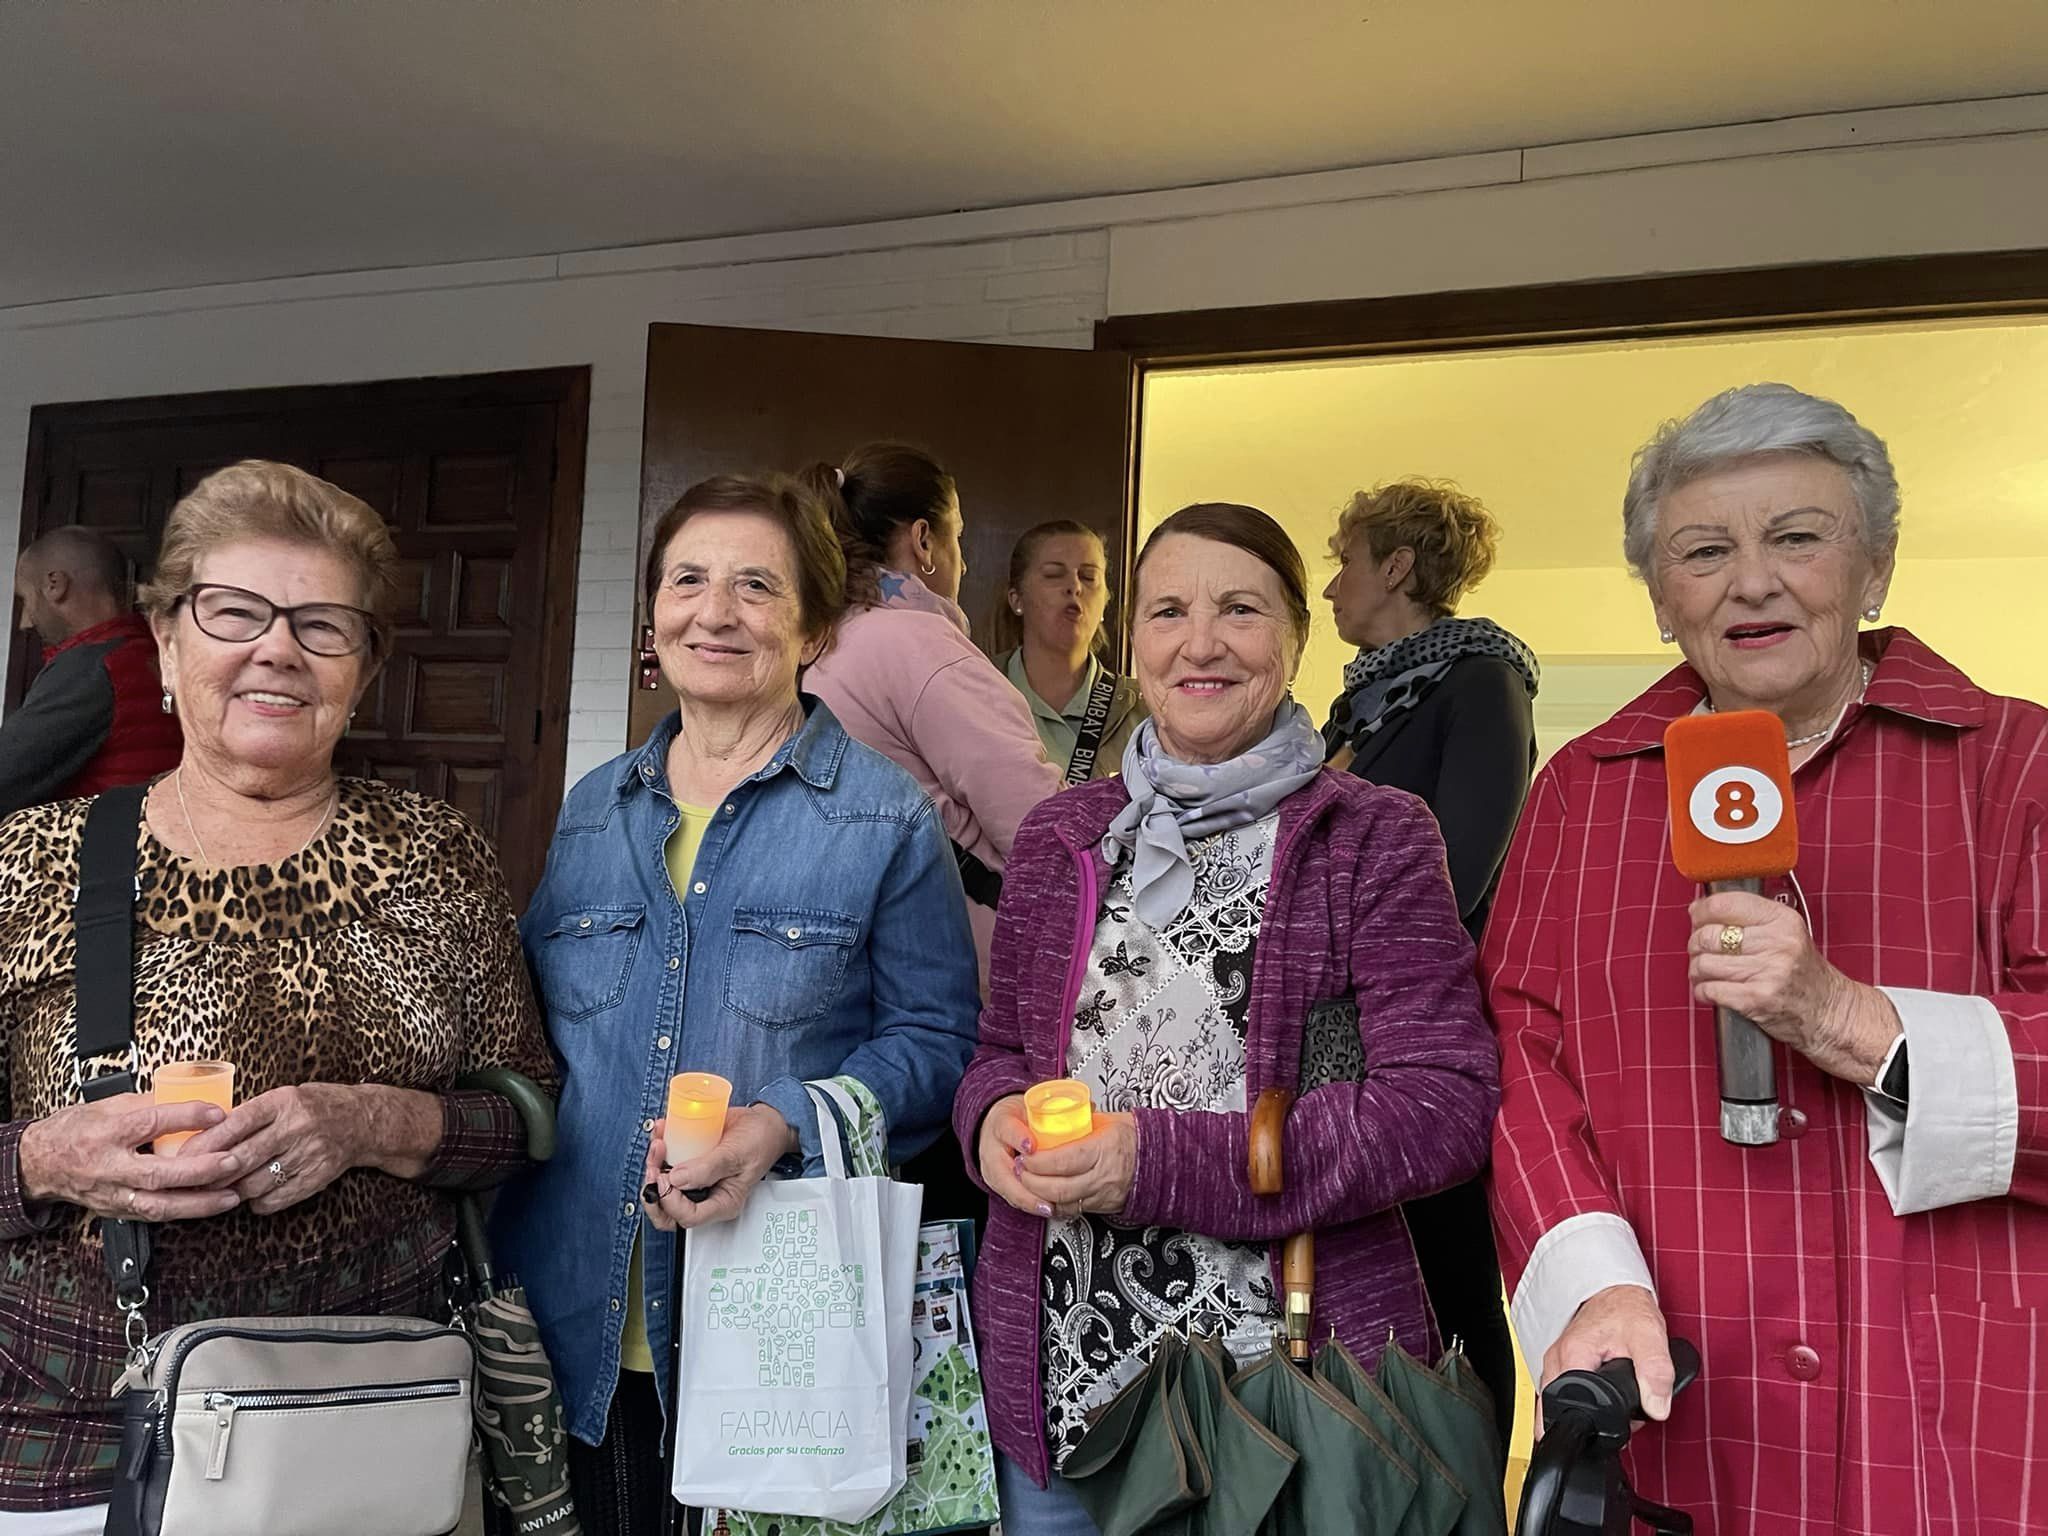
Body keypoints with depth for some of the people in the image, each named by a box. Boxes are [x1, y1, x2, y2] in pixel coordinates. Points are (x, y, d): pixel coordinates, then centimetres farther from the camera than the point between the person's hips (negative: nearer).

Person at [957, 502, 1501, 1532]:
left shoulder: (1377, 839, -5)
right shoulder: (1060, 838, 7)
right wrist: (998, 1116, -9)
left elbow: (1444, 1109, -12)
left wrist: (1164, 1162, -20)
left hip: (1288, 1394, -3)